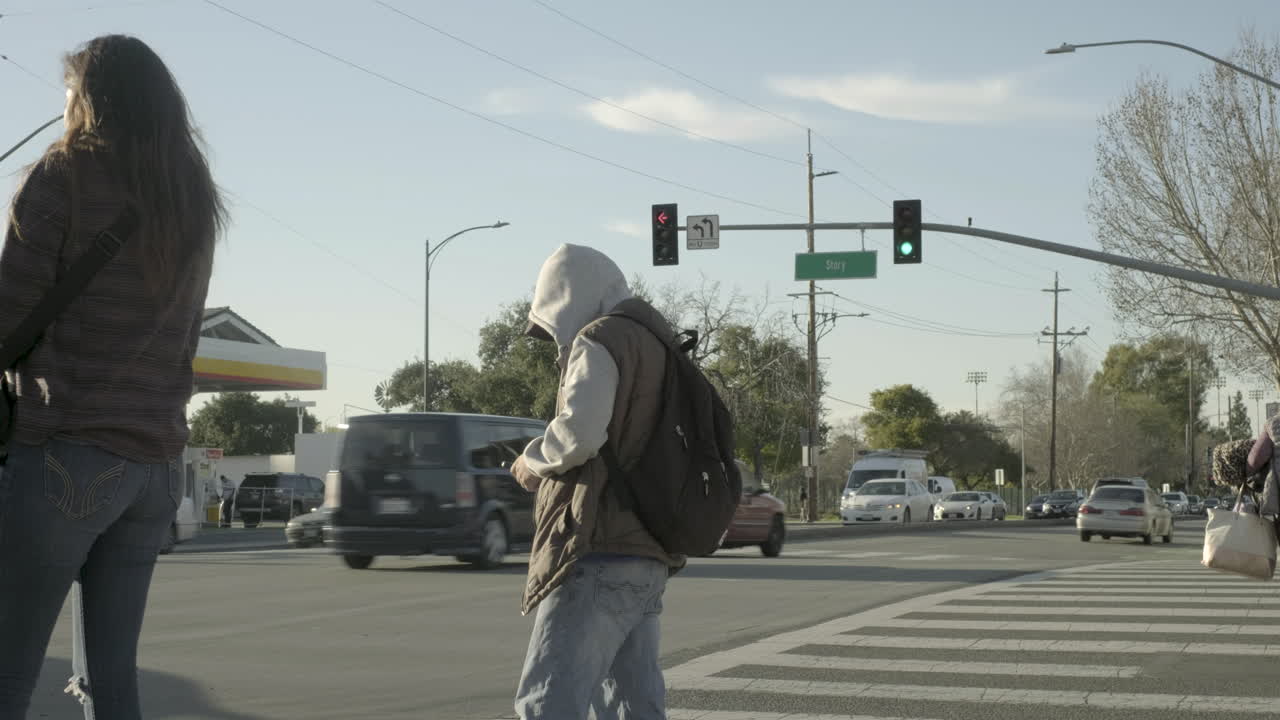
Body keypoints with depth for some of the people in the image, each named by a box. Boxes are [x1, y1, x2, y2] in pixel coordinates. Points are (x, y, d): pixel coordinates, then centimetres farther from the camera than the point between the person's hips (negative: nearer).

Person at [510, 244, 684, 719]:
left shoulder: (601, 340, -5)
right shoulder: (656, 348, 22)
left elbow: (579, 432, -20)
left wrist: (532, 462, -2)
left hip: (600, 559, -9)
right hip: (646, 560, 9)